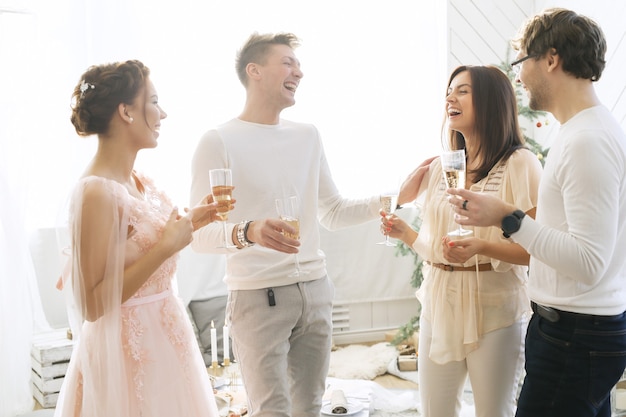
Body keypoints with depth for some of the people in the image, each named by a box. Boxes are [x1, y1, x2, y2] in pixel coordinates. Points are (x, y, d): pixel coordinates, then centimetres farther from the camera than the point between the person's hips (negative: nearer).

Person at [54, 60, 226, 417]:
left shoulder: (140, 183, 3)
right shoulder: (97, 191, -21)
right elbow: (91, 305, -23)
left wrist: (192, 222, 5)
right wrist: (167, 246, -23)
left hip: (165, 340, 8)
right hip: (128, 350, -8)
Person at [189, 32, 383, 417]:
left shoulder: (308, 136, 11)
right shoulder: (219, 141, -7)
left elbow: (332, 213, 17)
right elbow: (200, 233, -12)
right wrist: (249, 232, -32)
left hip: (315, 289, 6)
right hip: (258, 296, -5)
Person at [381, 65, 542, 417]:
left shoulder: (520, 164, -8)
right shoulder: (440, 167, 10)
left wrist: (482, 247, -27)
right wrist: (404, 232, -1)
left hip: (493, 309, -5)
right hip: (439, 305, 6)